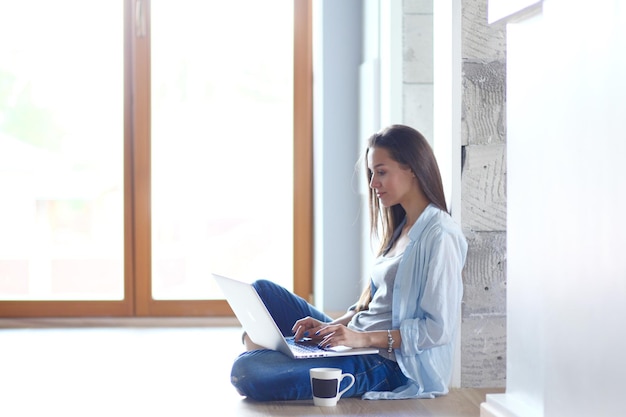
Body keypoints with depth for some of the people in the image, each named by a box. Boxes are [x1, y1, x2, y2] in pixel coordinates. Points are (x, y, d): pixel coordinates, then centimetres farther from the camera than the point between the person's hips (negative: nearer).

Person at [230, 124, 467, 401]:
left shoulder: (438, 236, -15)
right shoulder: (401, 227, 16)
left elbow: (439, 328, -19)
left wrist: (364, 338, -23)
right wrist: (333, 326, 2)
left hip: (389, 365, -10)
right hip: (354, 341, 10)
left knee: (249, 374, -22)